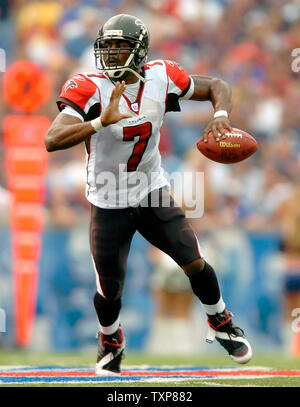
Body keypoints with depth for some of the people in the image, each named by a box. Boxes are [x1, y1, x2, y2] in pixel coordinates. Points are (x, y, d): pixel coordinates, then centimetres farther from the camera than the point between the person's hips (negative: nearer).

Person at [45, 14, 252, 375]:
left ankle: (220, 323, 23)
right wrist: (102, 121, -47)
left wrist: (221, 115, -18)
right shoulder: (90, 89, -21)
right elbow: (53, 140, -34)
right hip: (109, 205, -2)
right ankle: (110, 340, 37)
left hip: (153, 194, 2)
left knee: (195, 263, -6)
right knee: (109, 291, 3)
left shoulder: (160, 78, -9)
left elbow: (216, 87, 5)